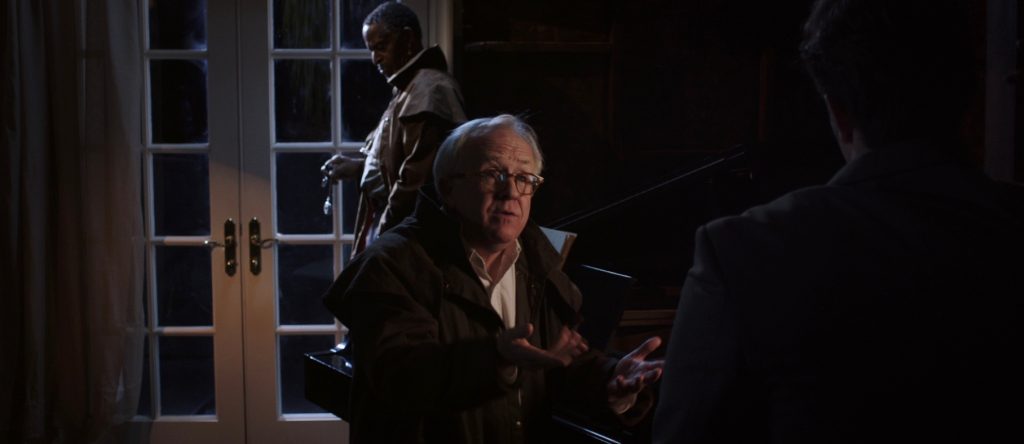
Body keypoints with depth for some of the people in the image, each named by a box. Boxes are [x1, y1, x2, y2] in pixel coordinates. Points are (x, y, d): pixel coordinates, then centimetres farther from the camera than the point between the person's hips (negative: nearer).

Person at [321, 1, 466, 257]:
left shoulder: (429, 90, -18)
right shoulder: (411, 87, 15)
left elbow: (415, 178, -23)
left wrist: (383, 237, -17)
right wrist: (358, 167, 11)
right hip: (397, 230, 10)